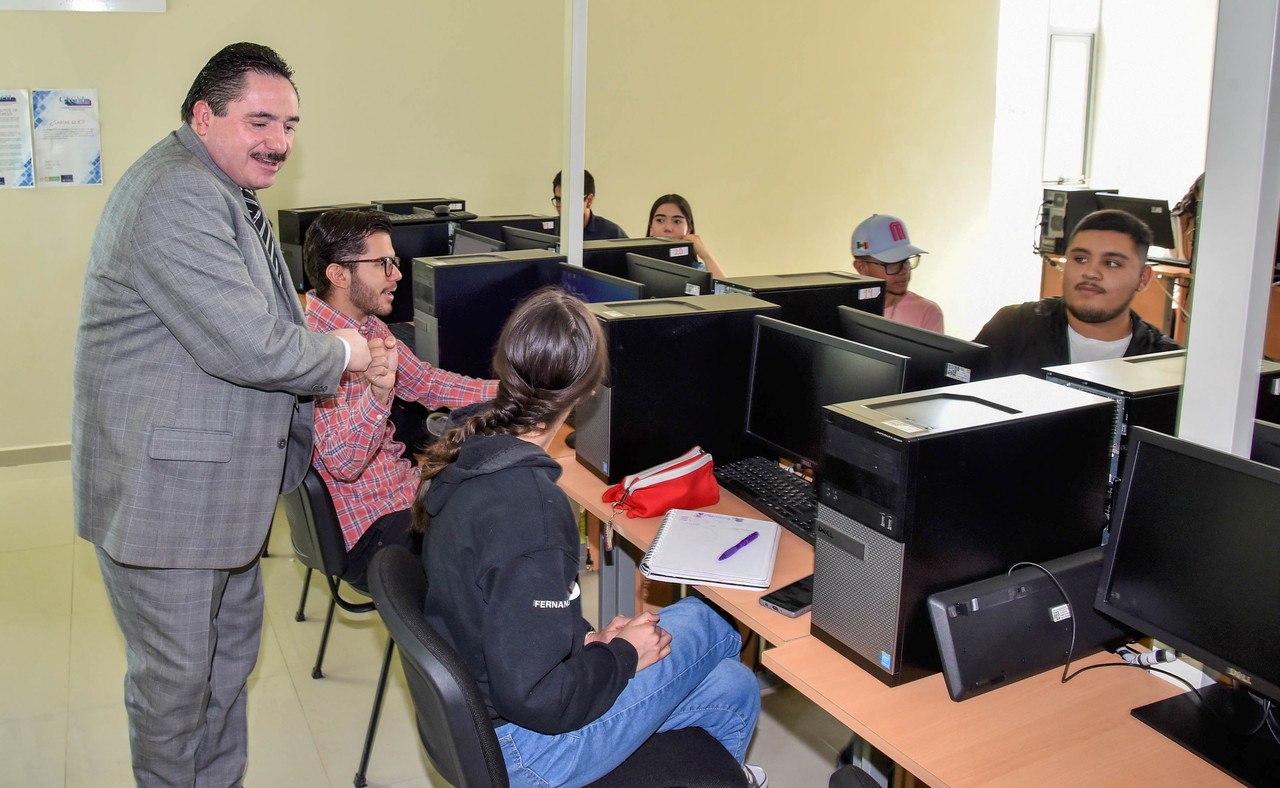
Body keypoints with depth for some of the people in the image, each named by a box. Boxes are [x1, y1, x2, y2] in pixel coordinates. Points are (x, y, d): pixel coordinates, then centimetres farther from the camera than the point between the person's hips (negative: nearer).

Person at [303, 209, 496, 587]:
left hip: (403, 487, 9)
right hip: (365, 528, -9)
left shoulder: (372, 328, 6)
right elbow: (342, 464, -26)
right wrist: (378, 392, -44)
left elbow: (426, 383, 14)